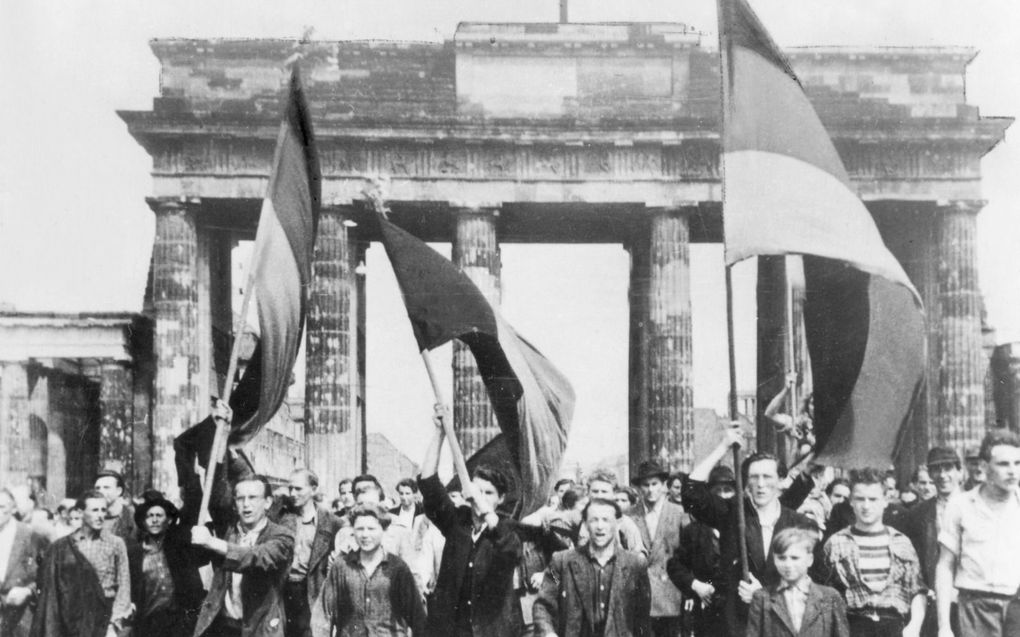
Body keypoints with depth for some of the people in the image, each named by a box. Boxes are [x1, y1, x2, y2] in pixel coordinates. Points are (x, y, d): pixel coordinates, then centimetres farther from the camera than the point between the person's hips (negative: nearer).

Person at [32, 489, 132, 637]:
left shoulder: (116, 544, 4)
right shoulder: (61, 547, 6)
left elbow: (123, 588, 0)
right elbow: (49, 593, 6)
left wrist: (114, 625, -9)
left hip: (104, 624, -1)